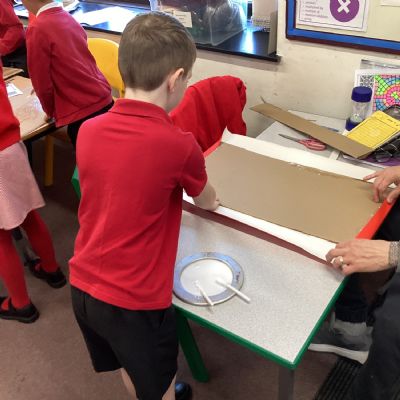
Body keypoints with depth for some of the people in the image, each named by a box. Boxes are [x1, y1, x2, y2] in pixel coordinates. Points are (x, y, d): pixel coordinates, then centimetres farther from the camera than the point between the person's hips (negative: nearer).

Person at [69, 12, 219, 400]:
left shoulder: (88, 131, -6)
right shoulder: (179, 144, -21)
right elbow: (206, 201, 2)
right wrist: (208, 199, 24)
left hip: (83, 286, 6)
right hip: (134, 300, -5)